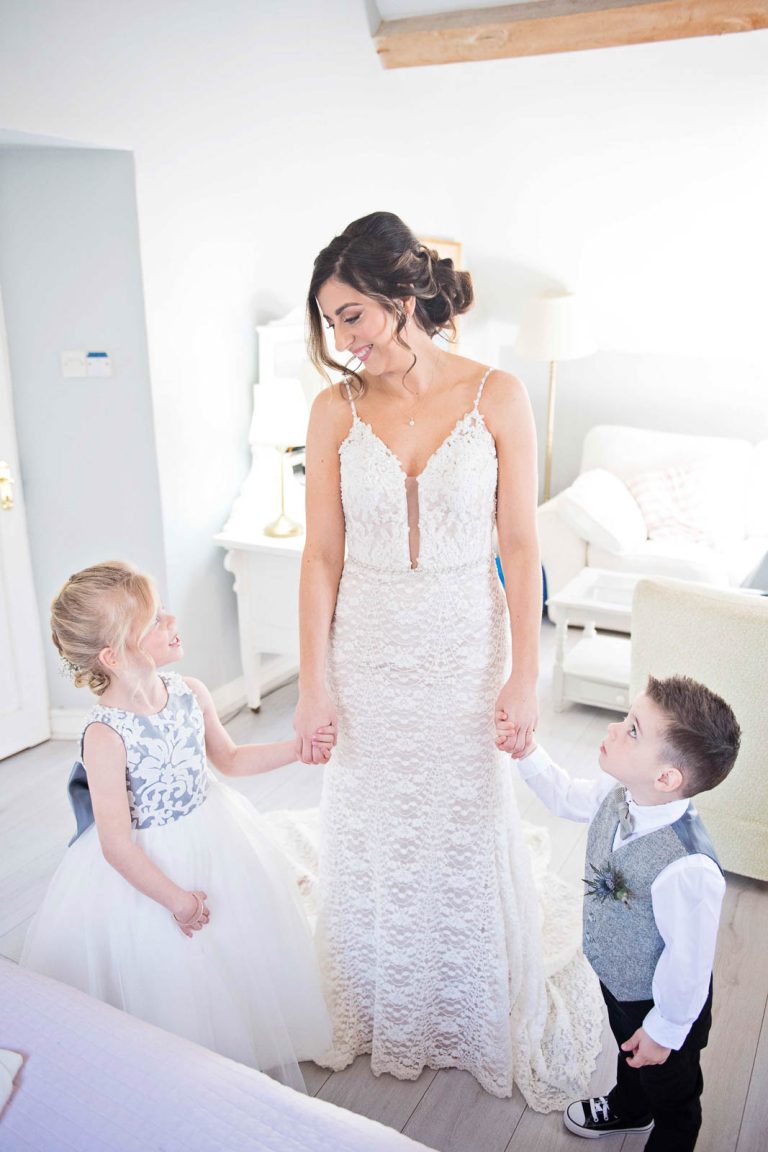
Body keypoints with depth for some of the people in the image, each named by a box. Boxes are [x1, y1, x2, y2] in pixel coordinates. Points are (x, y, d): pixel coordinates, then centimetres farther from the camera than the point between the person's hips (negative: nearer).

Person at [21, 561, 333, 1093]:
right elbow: (117, 845, -22)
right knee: (175, 975, 11)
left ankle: (256, 1054, 45)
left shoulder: (190, 693, -9)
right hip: (152, 867, -6)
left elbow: (230, 758, 9)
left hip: (215, 840, 6)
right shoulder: (105, 737, -28)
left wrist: (297, 747, 0)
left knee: (244, 955, 20)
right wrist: (174, 898, -16)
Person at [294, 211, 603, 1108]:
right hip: (369, 650, 2)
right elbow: (321, 554, -4)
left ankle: (483, 1022, 43)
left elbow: (520, 546, -8)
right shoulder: (335, 410, -6)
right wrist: (314, 683, -5)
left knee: (469, 834, 14)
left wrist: (523, 678, -9)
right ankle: (379, 1017, 45)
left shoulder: (495, 397, -10)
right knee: (369, 836, 16)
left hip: (465, 647, -1)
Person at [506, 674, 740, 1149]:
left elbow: (688, 959, -30)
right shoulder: (618, 796, -23)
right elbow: (567, 795, 0)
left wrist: (665, 1030, -16)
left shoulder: (687, 869, -45)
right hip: (617, 981, 7)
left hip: (661, 1002, -7)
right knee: (629, 1051, 38)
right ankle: (628, 1109, 69)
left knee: (671, 1092, 27)